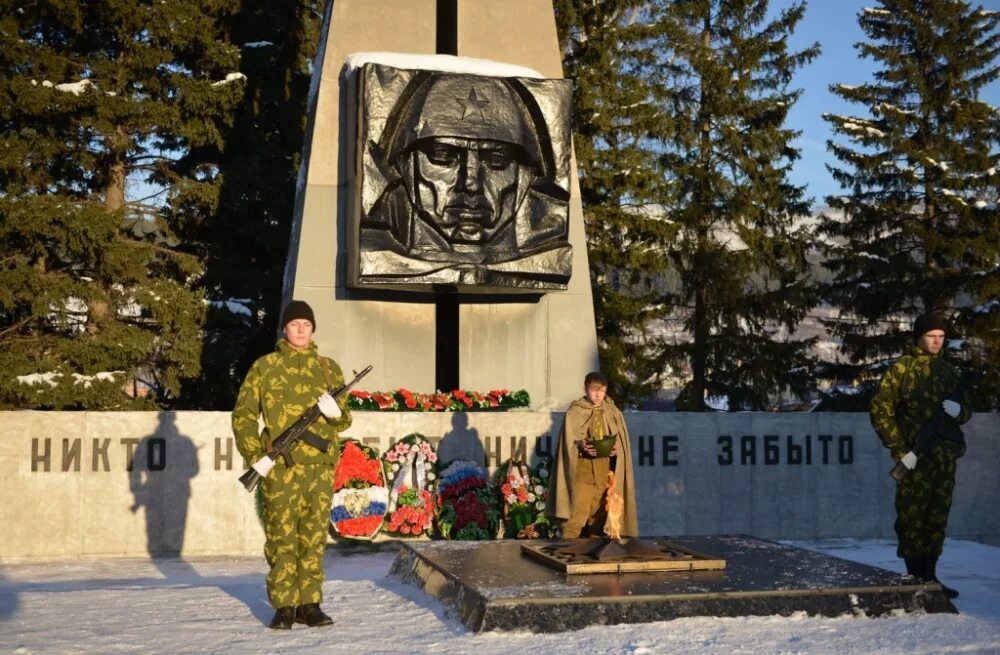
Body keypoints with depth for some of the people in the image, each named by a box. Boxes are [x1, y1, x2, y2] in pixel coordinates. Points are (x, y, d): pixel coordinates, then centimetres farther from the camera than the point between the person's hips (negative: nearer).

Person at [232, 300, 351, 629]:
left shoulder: (328, 367, 12)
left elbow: (344, 419, 15)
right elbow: (243, 414, 5)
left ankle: (309, 603, 14)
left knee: (314, 535, 5)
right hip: (280, 464, -2)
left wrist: (336, 412, -9)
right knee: (281, 535, -2)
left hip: (320, 464, 2)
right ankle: (284, 606, 7)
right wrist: (254, 455, -6)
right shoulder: (265, 366, 6)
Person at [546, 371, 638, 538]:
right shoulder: (574, 412, -1)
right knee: (576, 514, -11)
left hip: (604, 471, 4)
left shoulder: (613, 413, 9)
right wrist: (580, 445, -24)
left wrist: (615, 449, -12)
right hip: (582, 470, -4)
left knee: (598, 515, 8)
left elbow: (622, 441, 9)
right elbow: (568, 441, -4)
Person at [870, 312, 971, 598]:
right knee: (912, 517, -5)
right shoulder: (901, 369, -3)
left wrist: (959, 410, -6)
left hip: (945, 457, 5)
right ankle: (916, 579, 3)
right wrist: (899, 450, -12)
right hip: (915, 458, -5)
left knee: (937, 519, 9)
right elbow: (880, 410, -6)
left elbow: (966, 411, 20)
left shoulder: (950, 371, 13)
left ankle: (930, 576, 19)